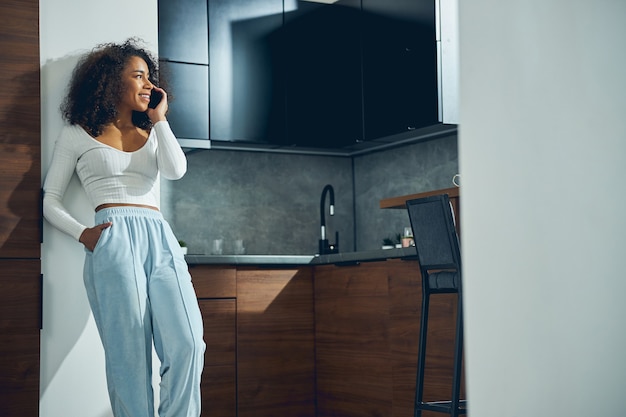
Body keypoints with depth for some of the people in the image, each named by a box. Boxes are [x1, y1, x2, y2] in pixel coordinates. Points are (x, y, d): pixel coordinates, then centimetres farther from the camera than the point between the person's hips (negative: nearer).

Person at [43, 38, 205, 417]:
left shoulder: (152, 133, 26)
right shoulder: (78, 135, 14)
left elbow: (176, 170, 4)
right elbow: (51, 200, 12)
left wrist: (159, 118, 12)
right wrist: (82, 234, -5)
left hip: (161, 239, 4)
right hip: (114, 240, -3)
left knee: (188, 345, -14)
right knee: (130, 354, -9)